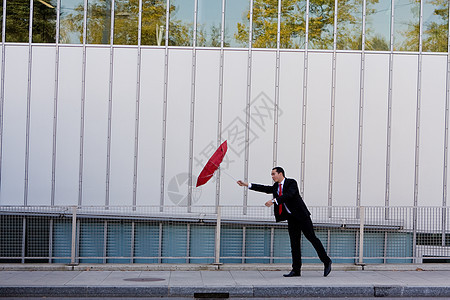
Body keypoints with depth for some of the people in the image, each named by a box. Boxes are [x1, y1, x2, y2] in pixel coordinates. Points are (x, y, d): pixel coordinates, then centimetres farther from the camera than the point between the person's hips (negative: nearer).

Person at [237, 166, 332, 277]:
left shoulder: (291, 183, -11)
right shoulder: (276, 186, 11)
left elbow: (288, 195, -26)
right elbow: (265, 189, 8)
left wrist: (273, 201, -35)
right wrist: (247, 185, 3)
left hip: (301, 215, -7)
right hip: (291, 218, 7)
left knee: (312, 238, -4)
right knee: (294, 243, 5)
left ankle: (326, 262, 9)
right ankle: (296, 270, 6)